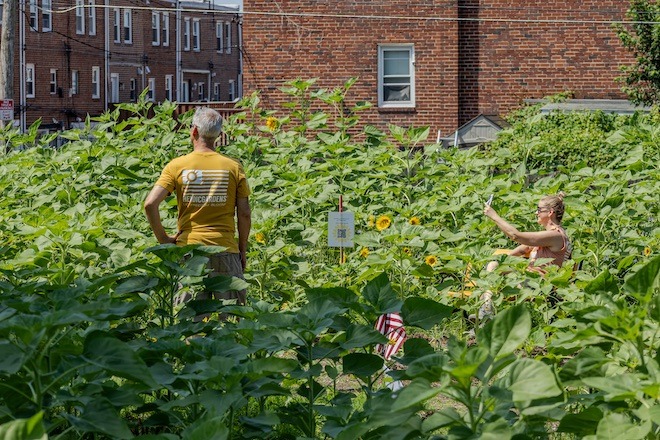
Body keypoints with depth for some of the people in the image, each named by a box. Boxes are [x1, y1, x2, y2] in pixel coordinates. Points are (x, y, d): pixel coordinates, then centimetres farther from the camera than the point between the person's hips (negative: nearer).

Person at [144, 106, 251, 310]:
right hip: (225, 248, 0)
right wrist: (242, 250, 12)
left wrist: (163, 238, 2)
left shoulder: (177, 166, 0)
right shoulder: (233, 167, 1)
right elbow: (244, 214, 1)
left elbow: (150, 204, -9)